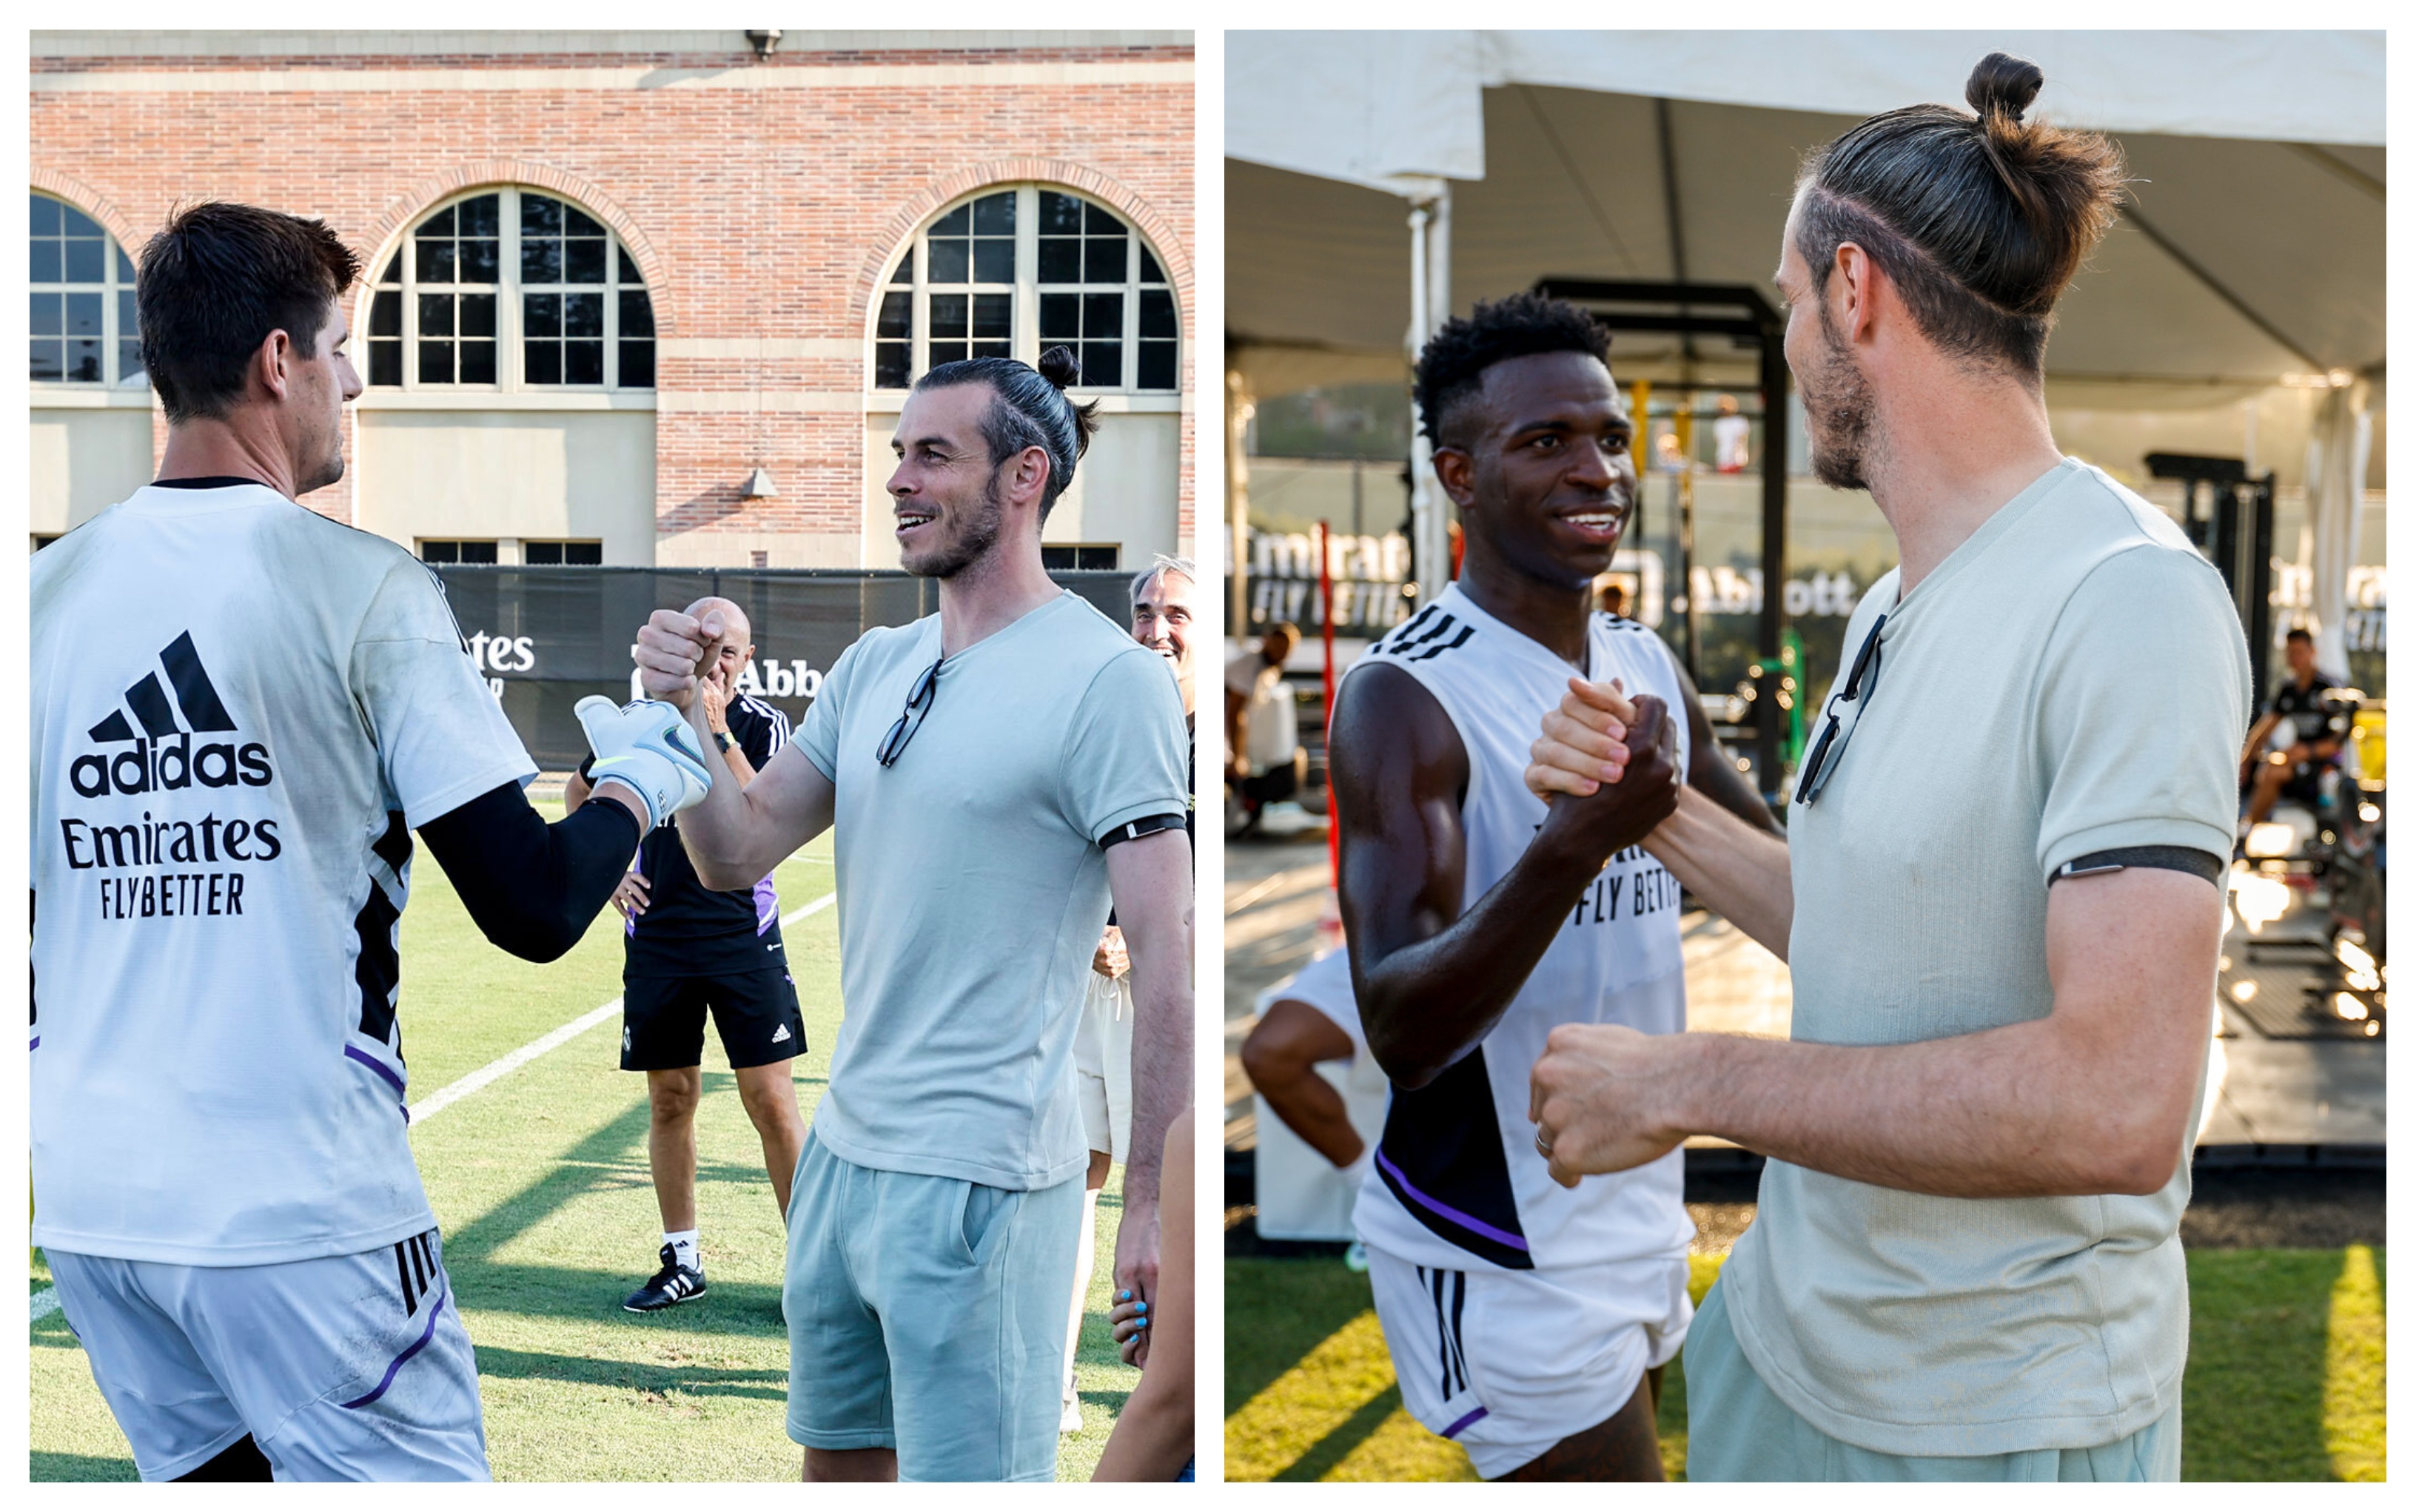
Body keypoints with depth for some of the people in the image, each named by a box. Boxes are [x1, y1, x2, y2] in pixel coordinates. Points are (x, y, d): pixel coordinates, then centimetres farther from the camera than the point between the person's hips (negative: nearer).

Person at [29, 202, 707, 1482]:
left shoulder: (47, 589, 4)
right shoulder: (358, 584, -10)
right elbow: (533, 907, -12)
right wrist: (640, 778, 6)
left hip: (87, 1196, 6)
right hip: (298, 1200, -6)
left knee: (210, 1468, 19)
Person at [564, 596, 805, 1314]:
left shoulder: (764, 725, -4)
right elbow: (579, 791, 21)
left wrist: (716, 732, -25)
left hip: (742, 934, -3)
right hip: (656, 936, 3)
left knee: (771, 1099, -6)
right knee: (670, 1099, 8)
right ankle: (683, 1261, 20)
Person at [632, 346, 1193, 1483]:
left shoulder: (1108, 679, -13)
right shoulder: (876, 667, 10)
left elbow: (1164, 953, -15)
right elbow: (738, 854, 8)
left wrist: (1153, 1199, -16)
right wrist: (689, 709, -10)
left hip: (982, 1176, -8)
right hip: (843, 1146, 8)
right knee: (836, 1459, 20)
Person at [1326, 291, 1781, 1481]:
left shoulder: (1648, 667, 5)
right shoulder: (1405, 695, -20)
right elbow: (1399, 1031, -29)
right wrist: (1571, 846, -42)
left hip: (1636, 1205, 8)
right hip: (1496, 1250, -8)